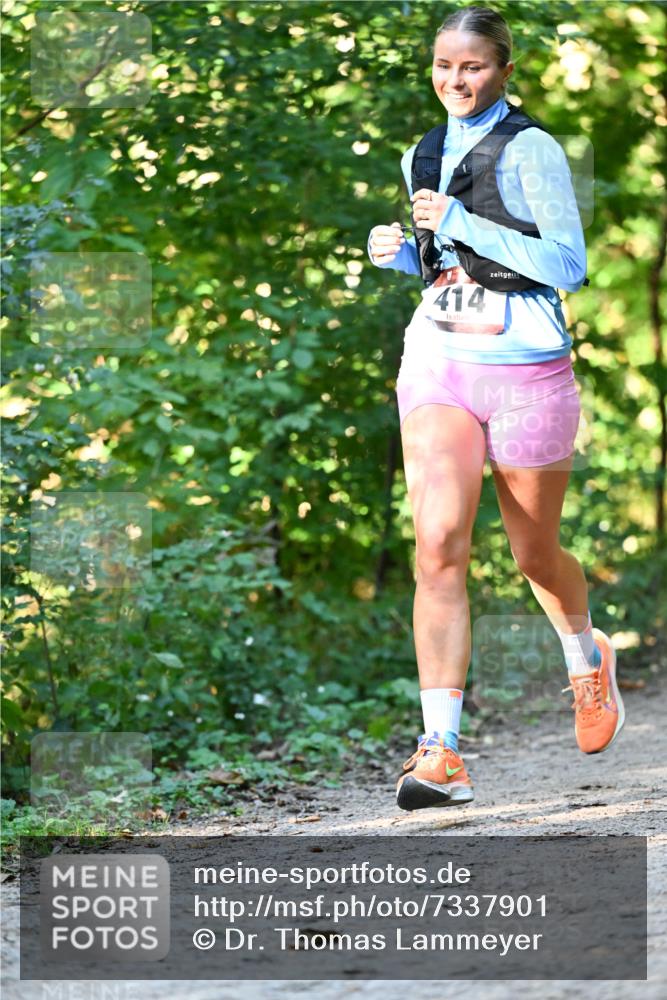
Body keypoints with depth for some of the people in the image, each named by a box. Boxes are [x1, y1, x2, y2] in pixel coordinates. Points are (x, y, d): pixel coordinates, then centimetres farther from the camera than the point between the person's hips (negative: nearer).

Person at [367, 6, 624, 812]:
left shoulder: (531, 150, -7)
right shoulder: (424, 157, 12)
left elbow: (567, 265, -14)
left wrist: (459, 224, -18)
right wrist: (401, 251, 4)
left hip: (526, 368, -4)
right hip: (438, 360, 4)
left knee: (534, 553, 12)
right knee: (438, 541, -15)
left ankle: (588, 660, 47)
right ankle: (441, 750, -19)